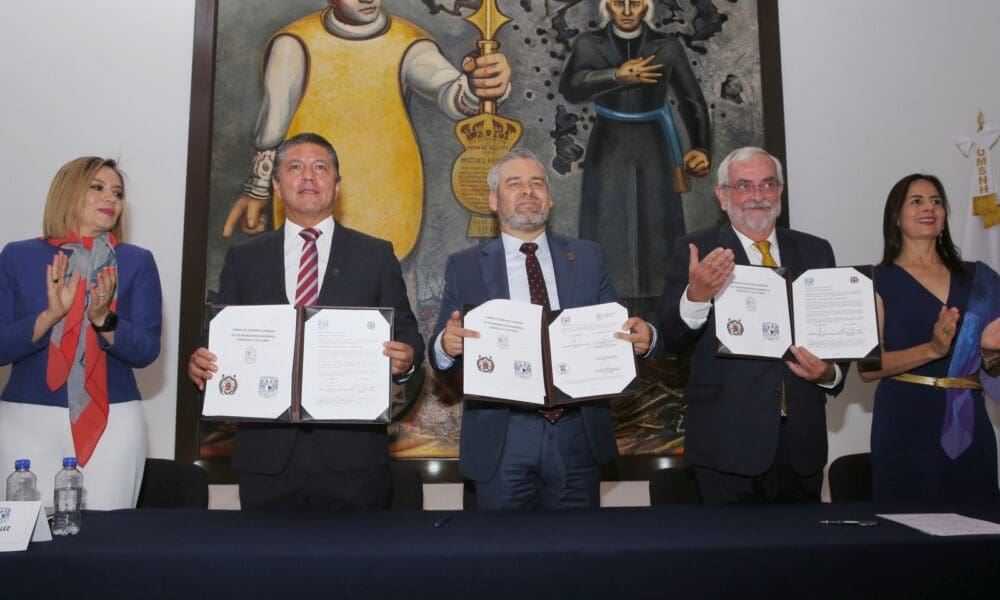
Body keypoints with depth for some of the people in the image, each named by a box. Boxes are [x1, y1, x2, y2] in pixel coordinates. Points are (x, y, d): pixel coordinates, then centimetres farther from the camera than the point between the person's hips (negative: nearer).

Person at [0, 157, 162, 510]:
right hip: (29, 419, 0)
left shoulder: (137, 262, 4)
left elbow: (146, 351, -3)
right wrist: (49, 316, -17)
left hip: (114, 422, 0)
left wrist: (104, 320, -19)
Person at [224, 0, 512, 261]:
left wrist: (476, 87, -50)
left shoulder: (409, 45, -7)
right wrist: (256, 189, 8)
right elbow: (274, 118, 1)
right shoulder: (295, 44, -6)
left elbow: (449, 93, -26)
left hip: (385, 205, 1)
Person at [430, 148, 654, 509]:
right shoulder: (464, 267, 4)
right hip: (501, 439, -1)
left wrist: (641, 336, -15)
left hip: (578, 434, 2)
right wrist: (447, 345, -21)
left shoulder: (587, 258, 9)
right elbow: (441, 356, 2)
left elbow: (614, 328, 7)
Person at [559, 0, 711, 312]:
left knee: (657, 230, -1)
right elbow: (570, 88, -20)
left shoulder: (666, 46, -2)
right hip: (608, 150, 0)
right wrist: (616, 76, -35)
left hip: (653, 149, 0)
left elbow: (692, 100, -2)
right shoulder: (589, 44, -3)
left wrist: (701, 148, -17)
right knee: (607, 232, -2)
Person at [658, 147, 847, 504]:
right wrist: (696, 296, -30)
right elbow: (671, 341, -12)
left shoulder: (815, 251, 8)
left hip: (802, 441, 4)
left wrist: (831, 374, -9)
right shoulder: (696, 252, -3)